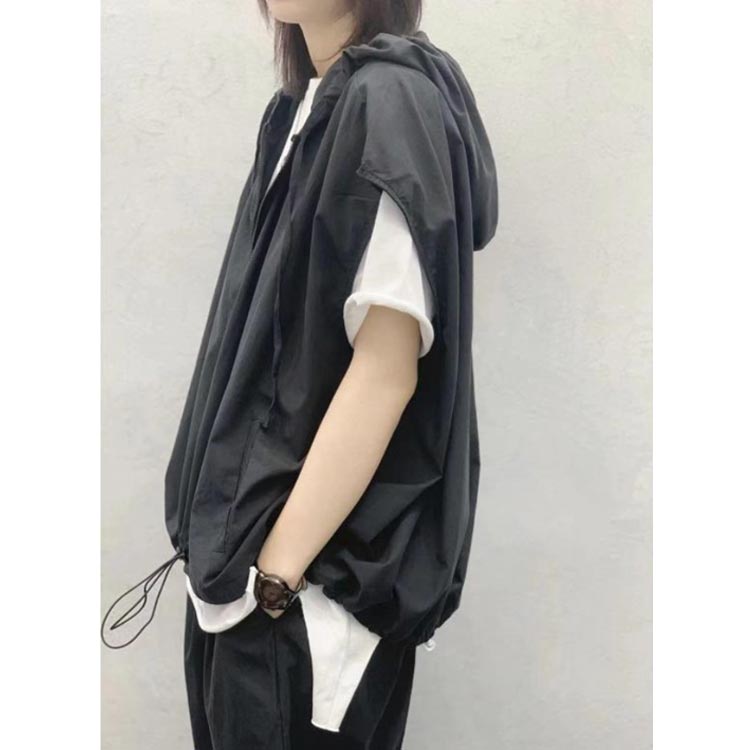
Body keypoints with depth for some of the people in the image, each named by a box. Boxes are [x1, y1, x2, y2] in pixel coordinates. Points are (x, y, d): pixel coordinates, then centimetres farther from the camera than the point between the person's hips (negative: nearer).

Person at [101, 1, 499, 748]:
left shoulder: (390, 105, -16)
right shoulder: (303, 108, 8)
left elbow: (388, 368, -20)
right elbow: (276, 345, 10)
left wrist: (277, 572, -17)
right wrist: (232, 546, 10)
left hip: (317, 580, -7)